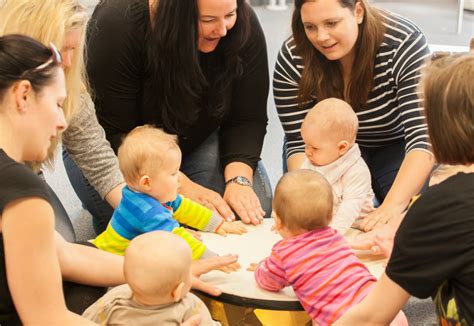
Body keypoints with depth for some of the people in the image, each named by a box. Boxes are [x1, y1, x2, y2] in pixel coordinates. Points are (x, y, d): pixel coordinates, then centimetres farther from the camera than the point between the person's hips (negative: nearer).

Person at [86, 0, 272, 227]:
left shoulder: (245, 26, -20)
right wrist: (183, 187, -37)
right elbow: (117, 133, -29)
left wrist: (238, 180, -34)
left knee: (257, 207, -18)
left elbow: (247, 119, -16)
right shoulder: (119, 23, -30)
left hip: (196, 141, 3)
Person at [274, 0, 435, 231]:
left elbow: (423, 136, -35)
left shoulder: (405, 44, -29)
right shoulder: (291, 59, -22)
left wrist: (392, 206, -50)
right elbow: (301, 142, -18)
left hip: (395, 147, 0)